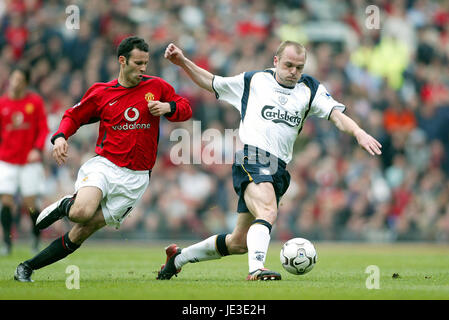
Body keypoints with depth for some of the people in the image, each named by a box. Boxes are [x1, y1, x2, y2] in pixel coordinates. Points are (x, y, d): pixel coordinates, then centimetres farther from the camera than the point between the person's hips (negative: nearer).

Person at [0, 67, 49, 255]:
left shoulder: (35, 102, 0)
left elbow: (43, 129, 1)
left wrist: (37, 149, -13)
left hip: (30, 160, -1)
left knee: (30, 204, -3)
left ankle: (36, 235, 22)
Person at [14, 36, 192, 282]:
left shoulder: (157, 87, 6)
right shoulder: (101, 92, 5)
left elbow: (185, 109, 15)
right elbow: (74, 116, 15)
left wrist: (169, 107, -7)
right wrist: (60, 137, -5)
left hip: (135, 177, 1)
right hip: (104, 166, -1)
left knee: (82, 232, -6)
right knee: (82, 212, -32)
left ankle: (28, 267, 7)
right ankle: (65, 205, 6)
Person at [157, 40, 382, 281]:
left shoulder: (310, 90, 12)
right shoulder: (253, 81, 9)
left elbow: (336, 115, -2)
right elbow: (211, 83, 21)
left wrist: (358, 132, -22)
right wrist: (182, 62, 10)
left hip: (278, 170, 4)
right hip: (251, 159, -4)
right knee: (268, 212, -33)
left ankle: (179, 257, 27)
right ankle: (256, 269, -45)